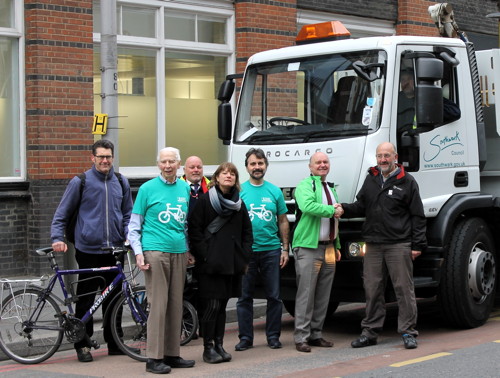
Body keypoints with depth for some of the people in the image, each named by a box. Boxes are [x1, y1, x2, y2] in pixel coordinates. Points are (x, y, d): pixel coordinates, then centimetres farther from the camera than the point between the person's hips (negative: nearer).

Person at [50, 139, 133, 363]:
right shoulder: (80, 182, 0)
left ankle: (114, 343, 19)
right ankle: (83, 344, 12)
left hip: (115, 251, 3)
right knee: (85, 300, 1)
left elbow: (128, 214, 18)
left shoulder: (121, 183, 11)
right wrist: (58, 238, -8)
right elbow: (61, 215, 4)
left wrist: (129, 235, 1)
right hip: (88, 251, -3)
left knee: (114, 298, 9)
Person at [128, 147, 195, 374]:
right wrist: (138, 253, -10)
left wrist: (190, 251, 17)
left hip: (179, 253, 5)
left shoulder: (185, 188, 12)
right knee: (158, 304, -7)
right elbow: (134, 225, 0)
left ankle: (172, 353, 16)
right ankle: (154, 357, -3)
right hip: (155, 251, -5)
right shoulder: (147, 189, -1)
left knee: (176, 304, 7)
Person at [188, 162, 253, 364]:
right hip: (210, 264, -5)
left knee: (222, 305, 10)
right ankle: (208, 348, 1)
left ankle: (219, 345, 16)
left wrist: (244, 256, 6)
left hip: (232, 264, 5)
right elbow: (195, 230, -6)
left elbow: (247, 232, 17)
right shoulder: (205, 201, -3)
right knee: (212, 305, -7)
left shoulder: (239, 203, 14)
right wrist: (204, 255, -13)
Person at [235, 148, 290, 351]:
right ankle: (245, 337, 12)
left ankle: (273, 336, 15)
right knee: (244, 296, 3)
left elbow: (283, 222, 12)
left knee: (274, 296, 4)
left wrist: (285, 249, 6)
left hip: (271, 250, 1)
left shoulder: (275, 191, 8)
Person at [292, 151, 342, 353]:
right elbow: (308, 206, -24)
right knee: (306, 293, -8)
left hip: (328, 247, 8)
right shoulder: (305, 185, -4)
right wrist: (332, 210, -15)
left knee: (323, 294, 8)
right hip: (308, 247, -8)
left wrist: (337, 246, 21)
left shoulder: (331, 188, 21)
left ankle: (315, 334, 16)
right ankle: (301, 337, -5)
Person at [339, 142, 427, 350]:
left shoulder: (407, 182, 2)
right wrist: (344, 209, -4)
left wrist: (417, 245, -6)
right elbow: (361, 207, 17)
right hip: (373, 245, 4)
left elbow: (417, 216, 0)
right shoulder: (370, 180, 16)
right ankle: (370, 331, 14)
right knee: (372, 289, 6)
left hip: (399, 245, -4)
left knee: (404, 288, -2)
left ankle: (408, 331, 5)